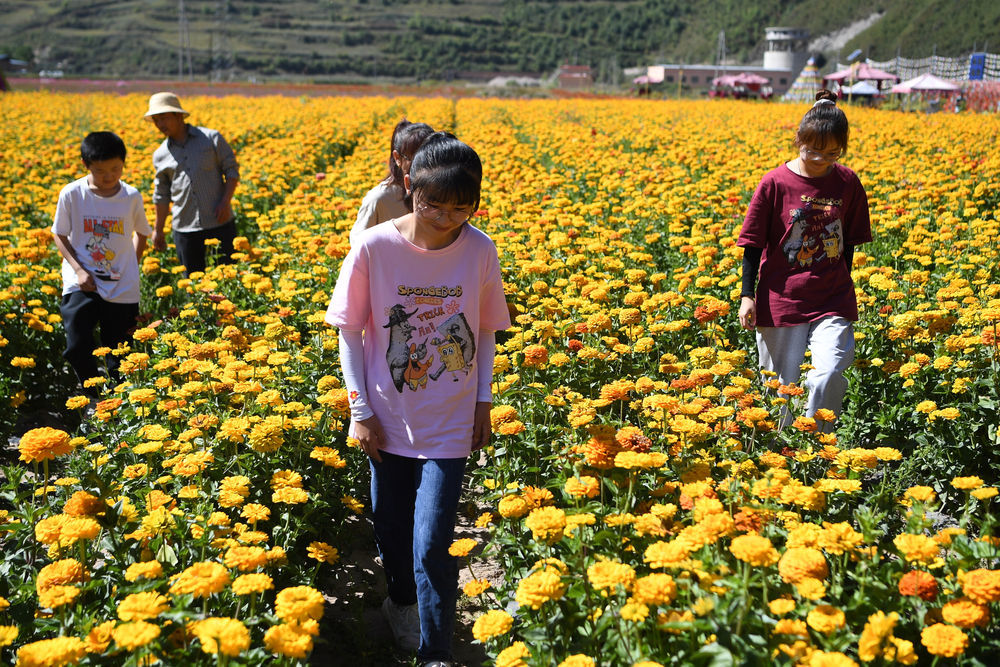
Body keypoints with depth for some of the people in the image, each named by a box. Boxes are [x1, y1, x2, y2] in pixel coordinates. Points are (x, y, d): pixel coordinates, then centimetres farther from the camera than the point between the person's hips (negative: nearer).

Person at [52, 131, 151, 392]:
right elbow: (59, 236, 3)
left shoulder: (132, 197, -4)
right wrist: (78, 270, -10)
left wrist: (132, 268, 5)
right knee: (77, 349, -13)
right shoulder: (71, 194, -8)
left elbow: (141, 233, 14)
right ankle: (93, 398, 10)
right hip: (82, 285, -1)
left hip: (122, 289, 1)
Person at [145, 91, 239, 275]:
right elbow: (162, 194, 16)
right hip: (185, 228, 2)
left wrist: (226, 201, -12)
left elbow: (232, 170, 2)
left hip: (219, 222, -2)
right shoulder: (160, 155, 7)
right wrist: (158, 230, 16)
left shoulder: (212, 138, -1)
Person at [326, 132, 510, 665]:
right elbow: (350, 332, -4)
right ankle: (402, 601, 49)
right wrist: (360, 411, -5)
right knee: (391, 528, 19)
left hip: (449, 425, -1)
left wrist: (483, 403, 5)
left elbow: (485, 332, 4)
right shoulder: (374, 247, -14)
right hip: (387, 419, 1)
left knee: (431, 547, -6)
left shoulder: (480, 251, -10)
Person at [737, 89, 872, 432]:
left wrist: (842, 289, 15)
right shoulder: (775, 183, -6)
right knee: (780, 386, 7)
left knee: (828, 377, -17)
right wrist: (747, 295, -5)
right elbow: (753, 244, -1)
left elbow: (849, 242, 12)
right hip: (782, 300, -1)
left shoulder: (848, 183, 2)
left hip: (832, 301, 1)